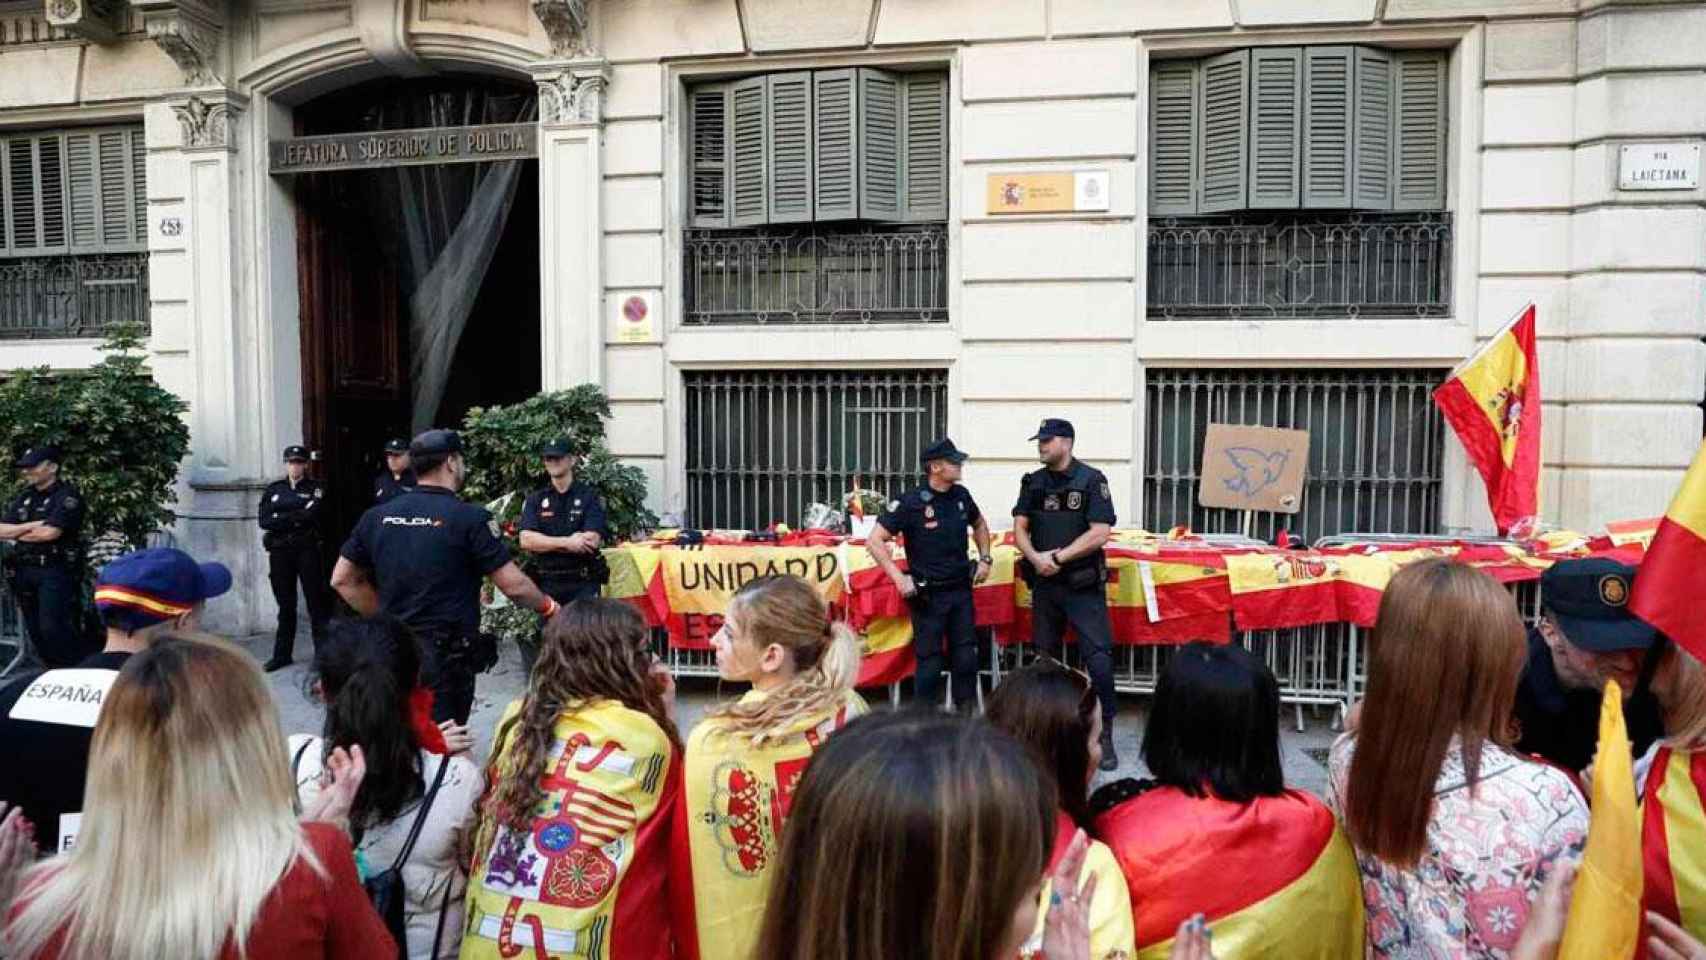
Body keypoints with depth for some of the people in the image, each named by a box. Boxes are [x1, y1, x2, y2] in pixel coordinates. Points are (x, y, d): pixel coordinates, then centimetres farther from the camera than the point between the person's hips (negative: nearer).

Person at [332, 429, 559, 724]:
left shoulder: (376, 516, 5)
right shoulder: (470, 518, -11)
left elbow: (342, 580, 11)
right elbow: (513, 585, -10)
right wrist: (548, 607, 7)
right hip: (447, 655, -5)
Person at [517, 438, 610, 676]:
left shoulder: (589, 497, 4)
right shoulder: (535, 500, 11)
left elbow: (592, 540, -10)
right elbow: (526, 540, -4)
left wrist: (546, 543, -7)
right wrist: (567, 542, -14)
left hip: (583, 584, -2)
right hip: (546, 583, 3)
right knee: (537, 637, 4)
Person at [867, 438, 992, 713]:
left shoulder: (961, 495, 3)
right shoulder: (911, 502, -14)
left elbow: (980, 525, 24)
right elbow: (875, 541, -14)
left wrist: (984, 559, 13)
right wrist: (899, 578, -18)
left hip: (961, 590, 5)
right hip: (928, 595, -5)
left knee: (966, 657, 10)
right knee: (930, 661, 3)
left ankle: (968, 714, 24)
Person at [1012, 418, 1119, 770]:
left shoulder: (1091, 480, -6)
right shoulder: (1033, 483, 9)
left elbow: (1100, 533, -13)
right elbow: (1019, 529, 6)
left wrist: (1058, 557, -14)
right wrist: (1036, 558, -13)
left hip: (1083, 585, -5)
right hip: (1044, 584, 5)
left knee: (1098, 658, -10)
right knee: (1045, 657, 13)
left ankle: (1105, 736, -2)